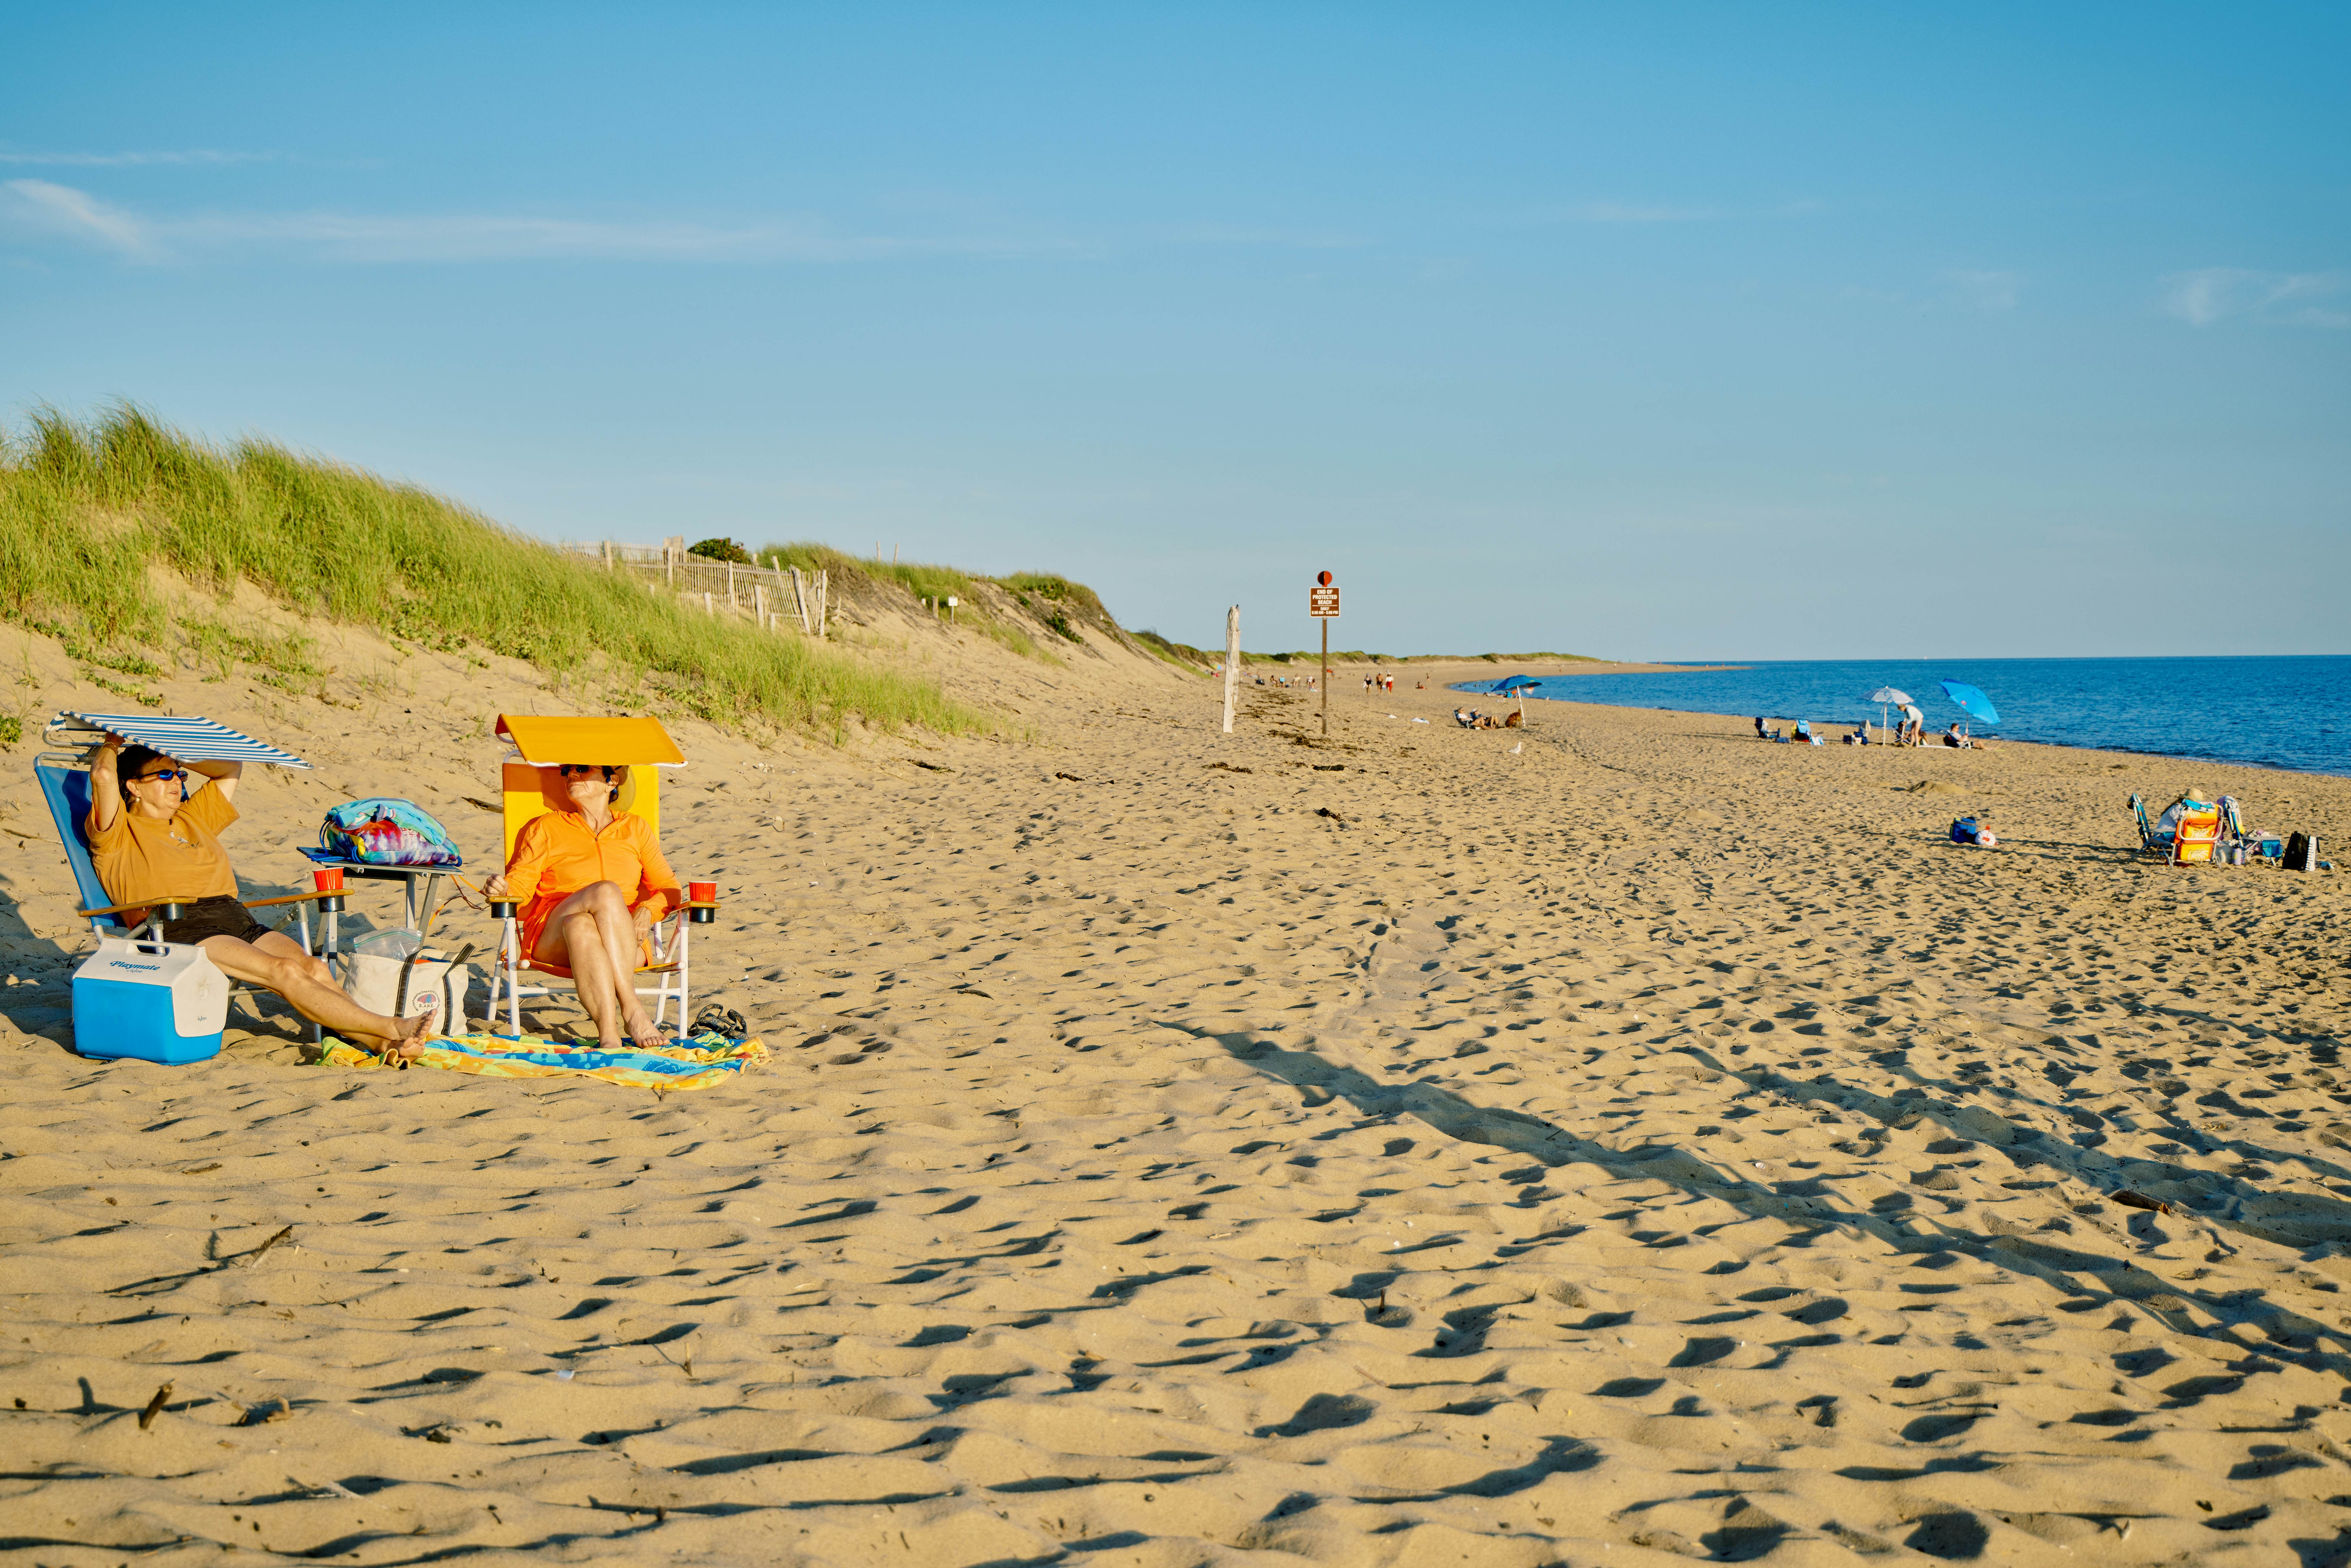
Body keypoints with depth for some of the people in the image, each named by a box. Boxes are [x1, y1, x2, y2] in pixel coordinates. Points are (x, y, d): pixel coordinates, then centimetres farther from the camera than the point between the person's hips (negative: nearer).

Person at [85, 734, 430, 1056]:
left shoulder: (193, 818, 31)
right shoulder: (118, 835, 9)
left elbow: (231, 769, 38)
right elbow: (103, 775, -6)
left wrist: (181, 760, 32)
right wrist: (112, 744, 15)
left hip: (238, 920, 7)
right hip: (180, 930, -7)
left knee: (313, 967, -21)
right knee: (285, 972, -27)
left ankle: (380, 1043, -39)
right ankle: (391, 1028, -35)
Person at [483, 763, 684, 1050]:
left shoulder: (635, 828, 22)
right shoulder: (547, 827, 21)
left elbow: (670, 888, 17)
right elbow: (519, 884, 9)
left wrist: (647, 911, -5)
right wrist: (501, 888, -15)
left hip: (625, 939, 1)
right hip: (552, 938, -1)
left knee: (580, 926, -37)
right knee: (606, 890, -34)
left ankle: (609, 1034, -50)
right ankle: (632, 1008, -44)